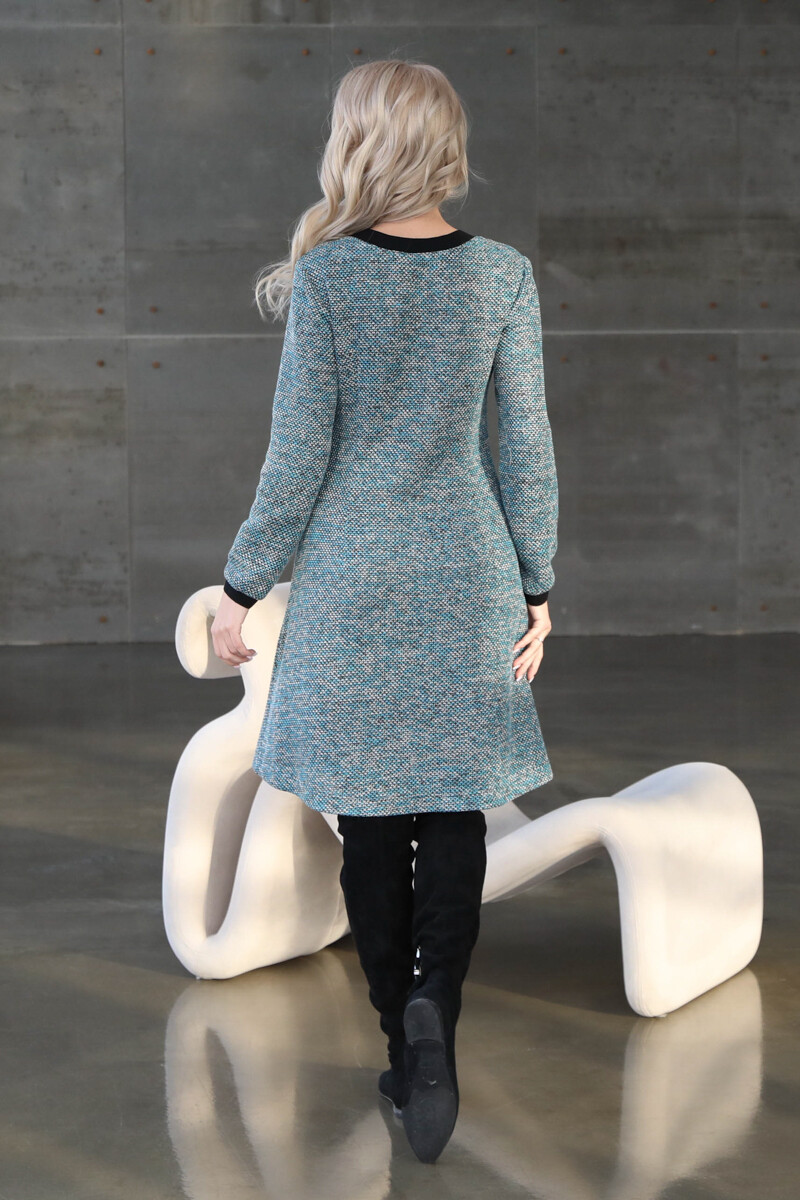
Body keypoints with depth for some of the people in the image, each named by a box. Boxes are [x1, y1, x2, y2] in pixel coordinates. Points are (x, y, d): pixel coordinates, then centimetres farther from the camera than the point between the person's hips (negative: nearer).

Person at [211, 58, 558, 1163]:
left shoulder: (326, 274, -9)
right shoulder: (504, 275, -2)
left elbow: (299, 452, -8)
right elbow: (526, 448, 1)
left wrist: (243, 586, 2)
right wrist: (537, 589, 10)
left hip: (351, 580, -1)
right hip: (467, 580, 2)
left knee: (370, 819, 9)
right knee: (454, 811, 8)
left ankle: (403, 1038, 15)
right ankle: (433, 1007, -13)